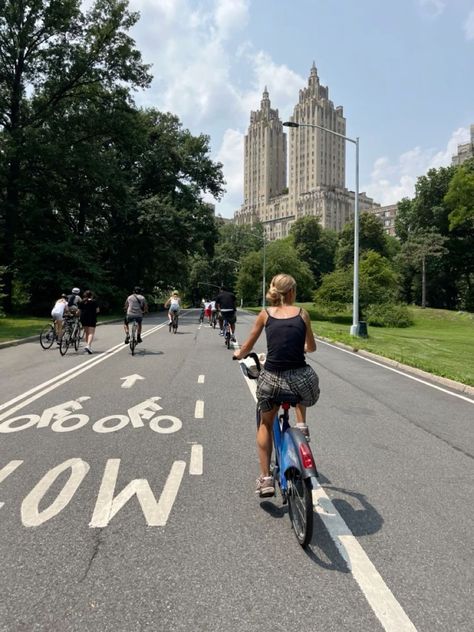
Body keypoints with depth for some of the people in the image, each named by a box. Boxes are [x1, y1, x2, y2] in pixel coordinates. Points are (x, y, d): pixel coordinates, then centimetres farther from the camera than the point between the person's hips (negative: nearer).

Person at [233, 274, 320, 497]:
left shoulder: (265, 314, 7)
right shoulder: (302, 313, 8)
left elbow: (247, 347, 15)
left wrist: (238, 354, 37)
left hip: (271, 379, 1)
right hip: (301, 379, 0)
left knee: (265, 424, 28)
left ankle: (265, 479, 26)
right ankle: (301, 424, 22)